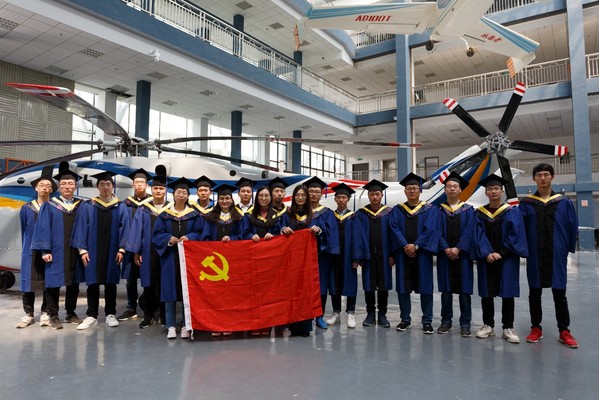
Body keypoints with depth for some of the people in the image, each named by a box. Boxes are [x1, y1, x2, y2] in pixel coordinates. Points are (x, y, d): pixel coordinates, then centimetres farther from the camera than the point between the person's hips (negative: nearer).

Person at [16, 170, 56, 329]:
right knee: (28, 281, 3)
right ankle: (28, 314, 14)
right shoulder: (26, 208, 6)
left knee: (49, 282, 2)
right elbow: (23, 230, 14)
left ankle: (45, 314, 12)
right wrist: (26, 248, 14)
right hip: (31, 251, 1)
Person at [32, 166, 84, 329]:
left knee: (73, 283, 10)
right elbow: (43, 228, -3)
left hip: (75, 251, 2)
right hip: (56, 251, -2)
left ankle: (71, 313, 22)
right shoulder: (49, 206, 2)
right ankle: (53, 316, 15)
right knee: (53, 283, 4)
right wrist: (45, 250, -11)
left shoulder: (82, 206, 7)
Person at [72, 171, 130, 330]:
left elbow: (124, 229, 0)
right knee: (93, 283, 5)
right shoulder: (87, 207, 4)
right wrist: (82, 249, -6)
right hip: (92, 251, 0)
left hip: (112, 251, 0)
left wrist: (121, 249, -7)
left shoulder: (121, 207, 3)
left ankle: (110, 314, 18)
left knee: (110, 283, 7)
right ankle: (92, 316, 15)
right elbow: (81, 228, 2)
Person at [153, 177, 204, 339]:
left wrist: (189, 237, -15)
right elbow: (157, 234, 4)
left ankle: (186, 326, 9)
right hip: (170, 256, 0)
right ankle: (171, 326, 8)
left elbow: (199, 233, 3)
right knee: (170, 290, 0)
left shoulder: (195, 214, 7)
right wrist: (168, 239, -14)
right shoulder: (164, 214, 8)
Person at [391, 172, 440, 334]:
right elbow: (394, 229, -2)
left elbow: (430, 229, -7)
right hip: (403, 253, 2)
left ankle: (427, 321, 11)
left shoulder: (430, 209, 5)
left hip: (422, 253, -1)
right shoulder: (397, 210, 9)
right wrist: (405, 246, -16)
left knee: (425, 286, 1)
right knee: (403, 286, 4)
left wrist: (416, 245, -17)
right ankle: (405, 319, 15)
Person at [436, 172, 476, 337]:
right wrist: (446, 249, -15)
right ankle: (446, 321, 15)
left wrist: (458, 249, -16)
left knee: (464, 289, 1)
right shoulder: (439, 210, 8)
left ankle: (465, 324, 9)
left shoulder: (468, 210, 6)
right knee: (446, 289, 5)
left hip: (462, 255, -1)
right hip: (445, 254, 1)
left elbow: (469, 232, -4)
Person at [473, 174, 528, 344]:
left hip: (507, 258, -2)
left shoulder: (512, 212, 1)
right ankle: (488, 325, 16)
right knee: (486, 293, 5)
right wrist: (487, 254, -16)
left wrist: (501, 253, -14)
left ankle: (508, 328, 11)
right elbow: (479, 236, -2)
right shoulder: (479, 213, 5)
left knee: (507, 292, 2)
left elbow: (515, 235, -6)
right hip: (486, 258, 2)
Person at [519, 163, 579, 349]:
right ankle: (536, 328, 20)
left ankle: (564, 331, 18)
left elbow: (572, 228, 4)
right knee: (534, 293, 8)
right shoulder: (526, 204, 1)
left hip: (557, 255, 0)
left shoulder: (564, 203, 3)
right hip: (535, 255, 0)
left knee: (559, 294, 6)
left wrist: (569, 249, 1)